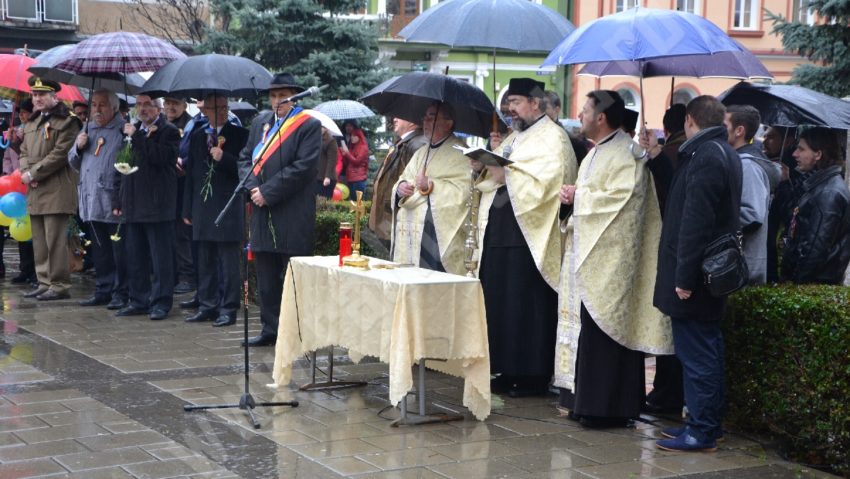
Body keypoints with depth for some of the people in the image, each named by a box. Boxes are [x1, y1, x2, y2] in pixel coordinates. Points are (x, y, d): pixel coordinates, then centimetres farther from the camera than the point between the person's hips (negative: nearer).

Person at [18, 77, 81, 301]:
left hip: (56, 190, -8)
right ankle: (45, 283, 19)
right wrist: (25, 172, -3)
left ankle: (59, 285, -3)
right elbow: (24, 152, 19)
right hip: (35, 191, 8)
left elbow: (61, 154, -15)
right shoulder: (31, 123, 19)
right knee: (39, 240, 11)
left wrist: (33, 173, -14)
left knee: (55, 240, -8)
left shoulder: (66, 121, -6)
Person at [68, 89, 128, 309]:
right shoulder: (88, 129, 17)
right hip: (92, 203, 7)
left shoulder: (123, 130, -6)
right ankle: (103, 290, 20)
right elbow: (74, 162, 22)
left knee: (120, 251, -2)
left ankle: (121, 293, 4)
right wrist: (78, 147, 2)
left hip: (115, 204, -7)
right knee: (100, 251, 13)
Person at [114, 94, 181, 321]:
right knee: (135, 257, 10)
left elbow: (160, 157, -22)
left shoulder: (169, 131, -3)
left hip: (157, 205, -7)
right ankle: (139, 300, 17)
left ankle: (161, 302, 1)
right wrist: (120, 201, 17)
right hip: (133, 205, 7)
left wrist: (137, 137, -16)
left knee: (161, 257, -3)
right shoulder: (133, 130, 17)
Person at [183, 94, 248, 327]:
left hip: (228, 206, -5)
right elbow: (191, 173, 15)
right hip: (202, 206, 5)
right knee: (205, 260, 10)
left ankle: (228, 308, 1)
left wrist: (224, 158, -21)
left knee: (228, 260, -3)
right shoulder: (197, 137, 14)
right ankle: (207, 306, 17)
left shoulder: (239, 135, 0)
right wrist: (188, 209, 11)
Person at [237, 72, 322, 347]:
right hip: (262, 212, 6)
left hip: (292, 217, -6)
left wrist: (268, 192, -14)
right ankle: (270, 330, 19)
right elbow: (245, 157, 15)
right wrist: (252, 187, -4)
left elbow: (304, 167, -14)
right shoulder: (260, 122, 14)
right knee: (266, 278, 11)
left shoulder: (309, 125, -5)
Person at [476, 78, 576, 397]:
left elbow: (544, 182, -20)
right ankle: (508, 373, 17)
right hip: (499, 232, 9)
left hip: (528, 235, -9)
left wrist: (505, 173, -20)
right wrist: (485, 166, 0)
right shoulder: (514, 138, 21)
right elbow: (494, 178, 20)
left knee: (528, 309, -5)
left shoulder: (552, 138, -6)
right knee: (500, 304, 10)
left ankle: (534, 376, 3)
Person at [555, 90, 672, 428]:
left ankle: (607, 408, -1)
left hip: (608, 259, -10)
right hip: (587, 256, 10)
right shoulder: (597, 152, 18)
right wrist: (574, 198, 4)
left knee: (602, 333, -7)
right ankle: (588, 401, 17)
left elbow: (622, 198, -24)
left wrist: (578, 197, -13)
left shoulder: (624, 154, -14)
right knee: (587, 328, 11)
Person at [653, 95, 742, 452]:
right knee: (707, 350, 15)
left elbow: (696, 221, -23)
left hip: (694, 274, -10)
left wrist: (684, 276, -21)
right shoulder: (725, 154, 14)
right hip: (714, 272, 10)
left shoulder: (704, 157, -18)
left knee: (696, 354, -4)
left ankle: (701, 432, 1)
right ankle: (708, 423, 24)